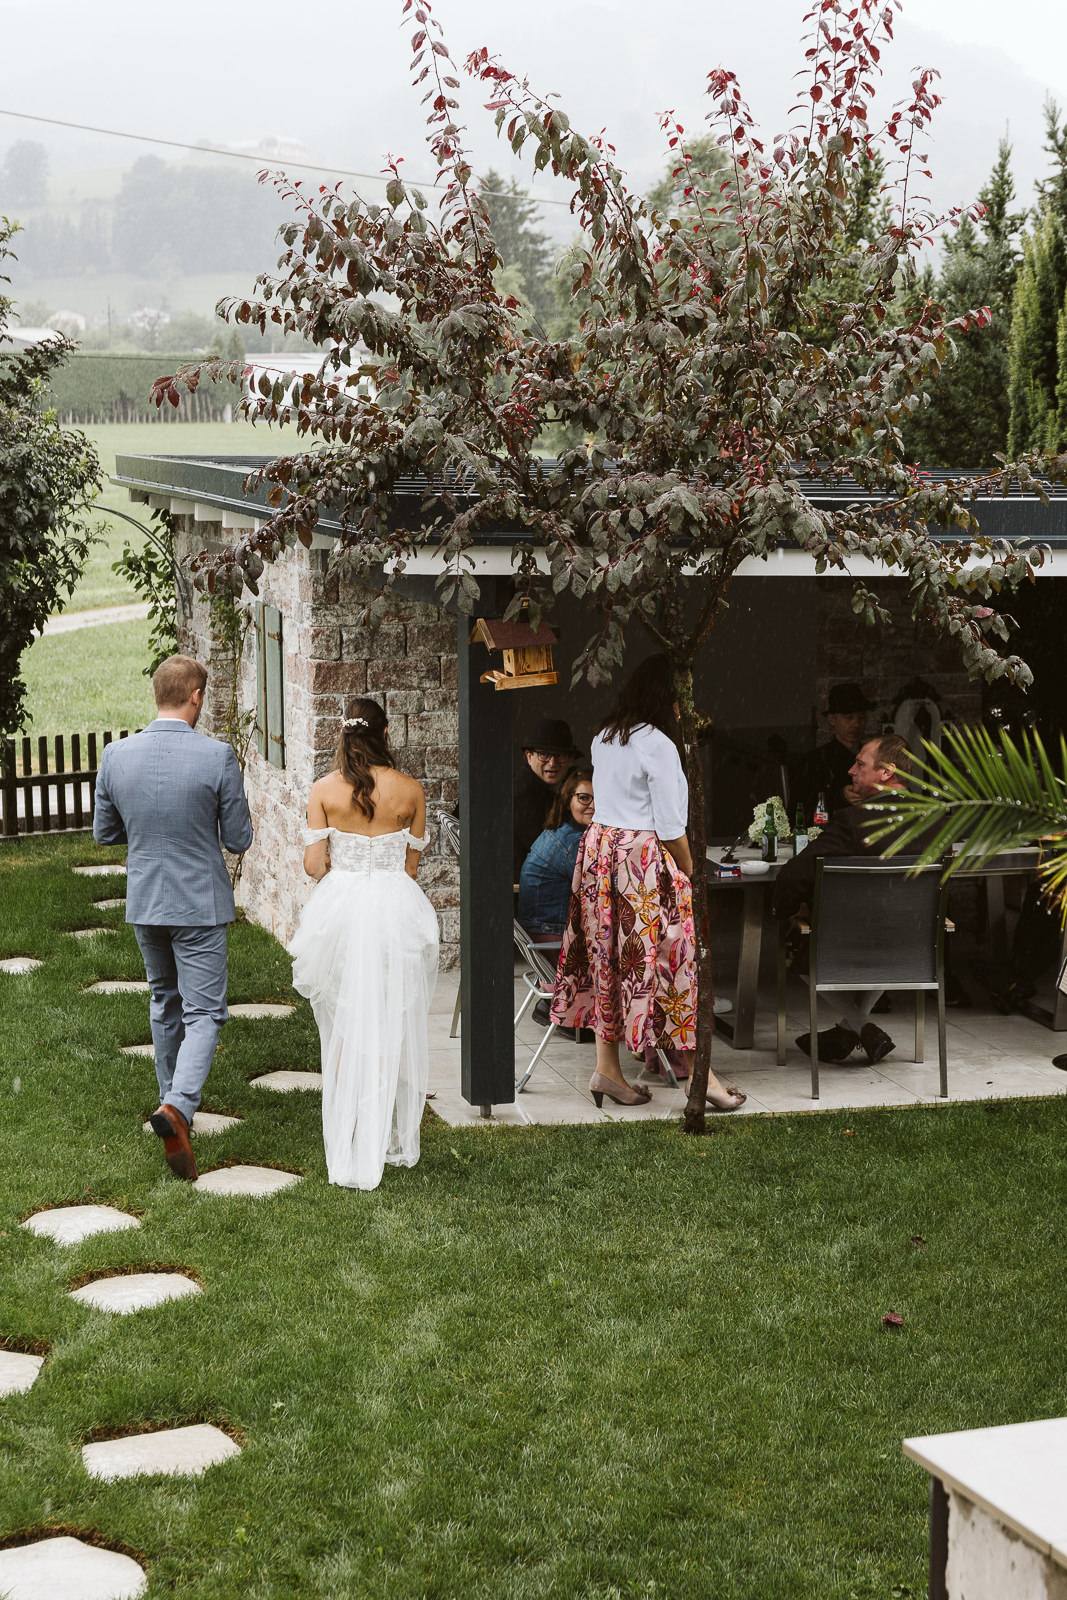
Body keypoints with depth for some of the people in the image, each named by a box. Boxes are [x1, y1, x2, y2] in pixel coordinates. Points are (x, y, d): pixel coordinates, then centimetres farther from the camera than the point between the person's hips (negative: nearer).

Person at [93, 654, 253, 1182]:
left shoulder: (117, 755, -6)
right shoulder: (217, 757, -17)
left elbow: (105, 832, 6)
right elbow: (239, 840, -9)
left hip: (144, 902, 4)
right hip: (199, 902, -4)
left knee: (165, 1002, 22)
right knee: (204, 1012, 0)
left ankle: (174, 1104, 34)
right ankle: (179, 1105, -22)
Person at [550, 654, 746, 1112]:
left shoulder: (603, 739, 10)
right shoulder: (658, 746, -15)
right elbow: (670, 827, -14)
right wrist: (689, 873, -1)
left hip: (598, 847, 8)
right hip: (642, 859, -8)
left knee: (608, 959, 11)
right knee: (671, 959, -2)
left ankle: (607, 1068, 14)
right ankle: (698, 1073, 2)